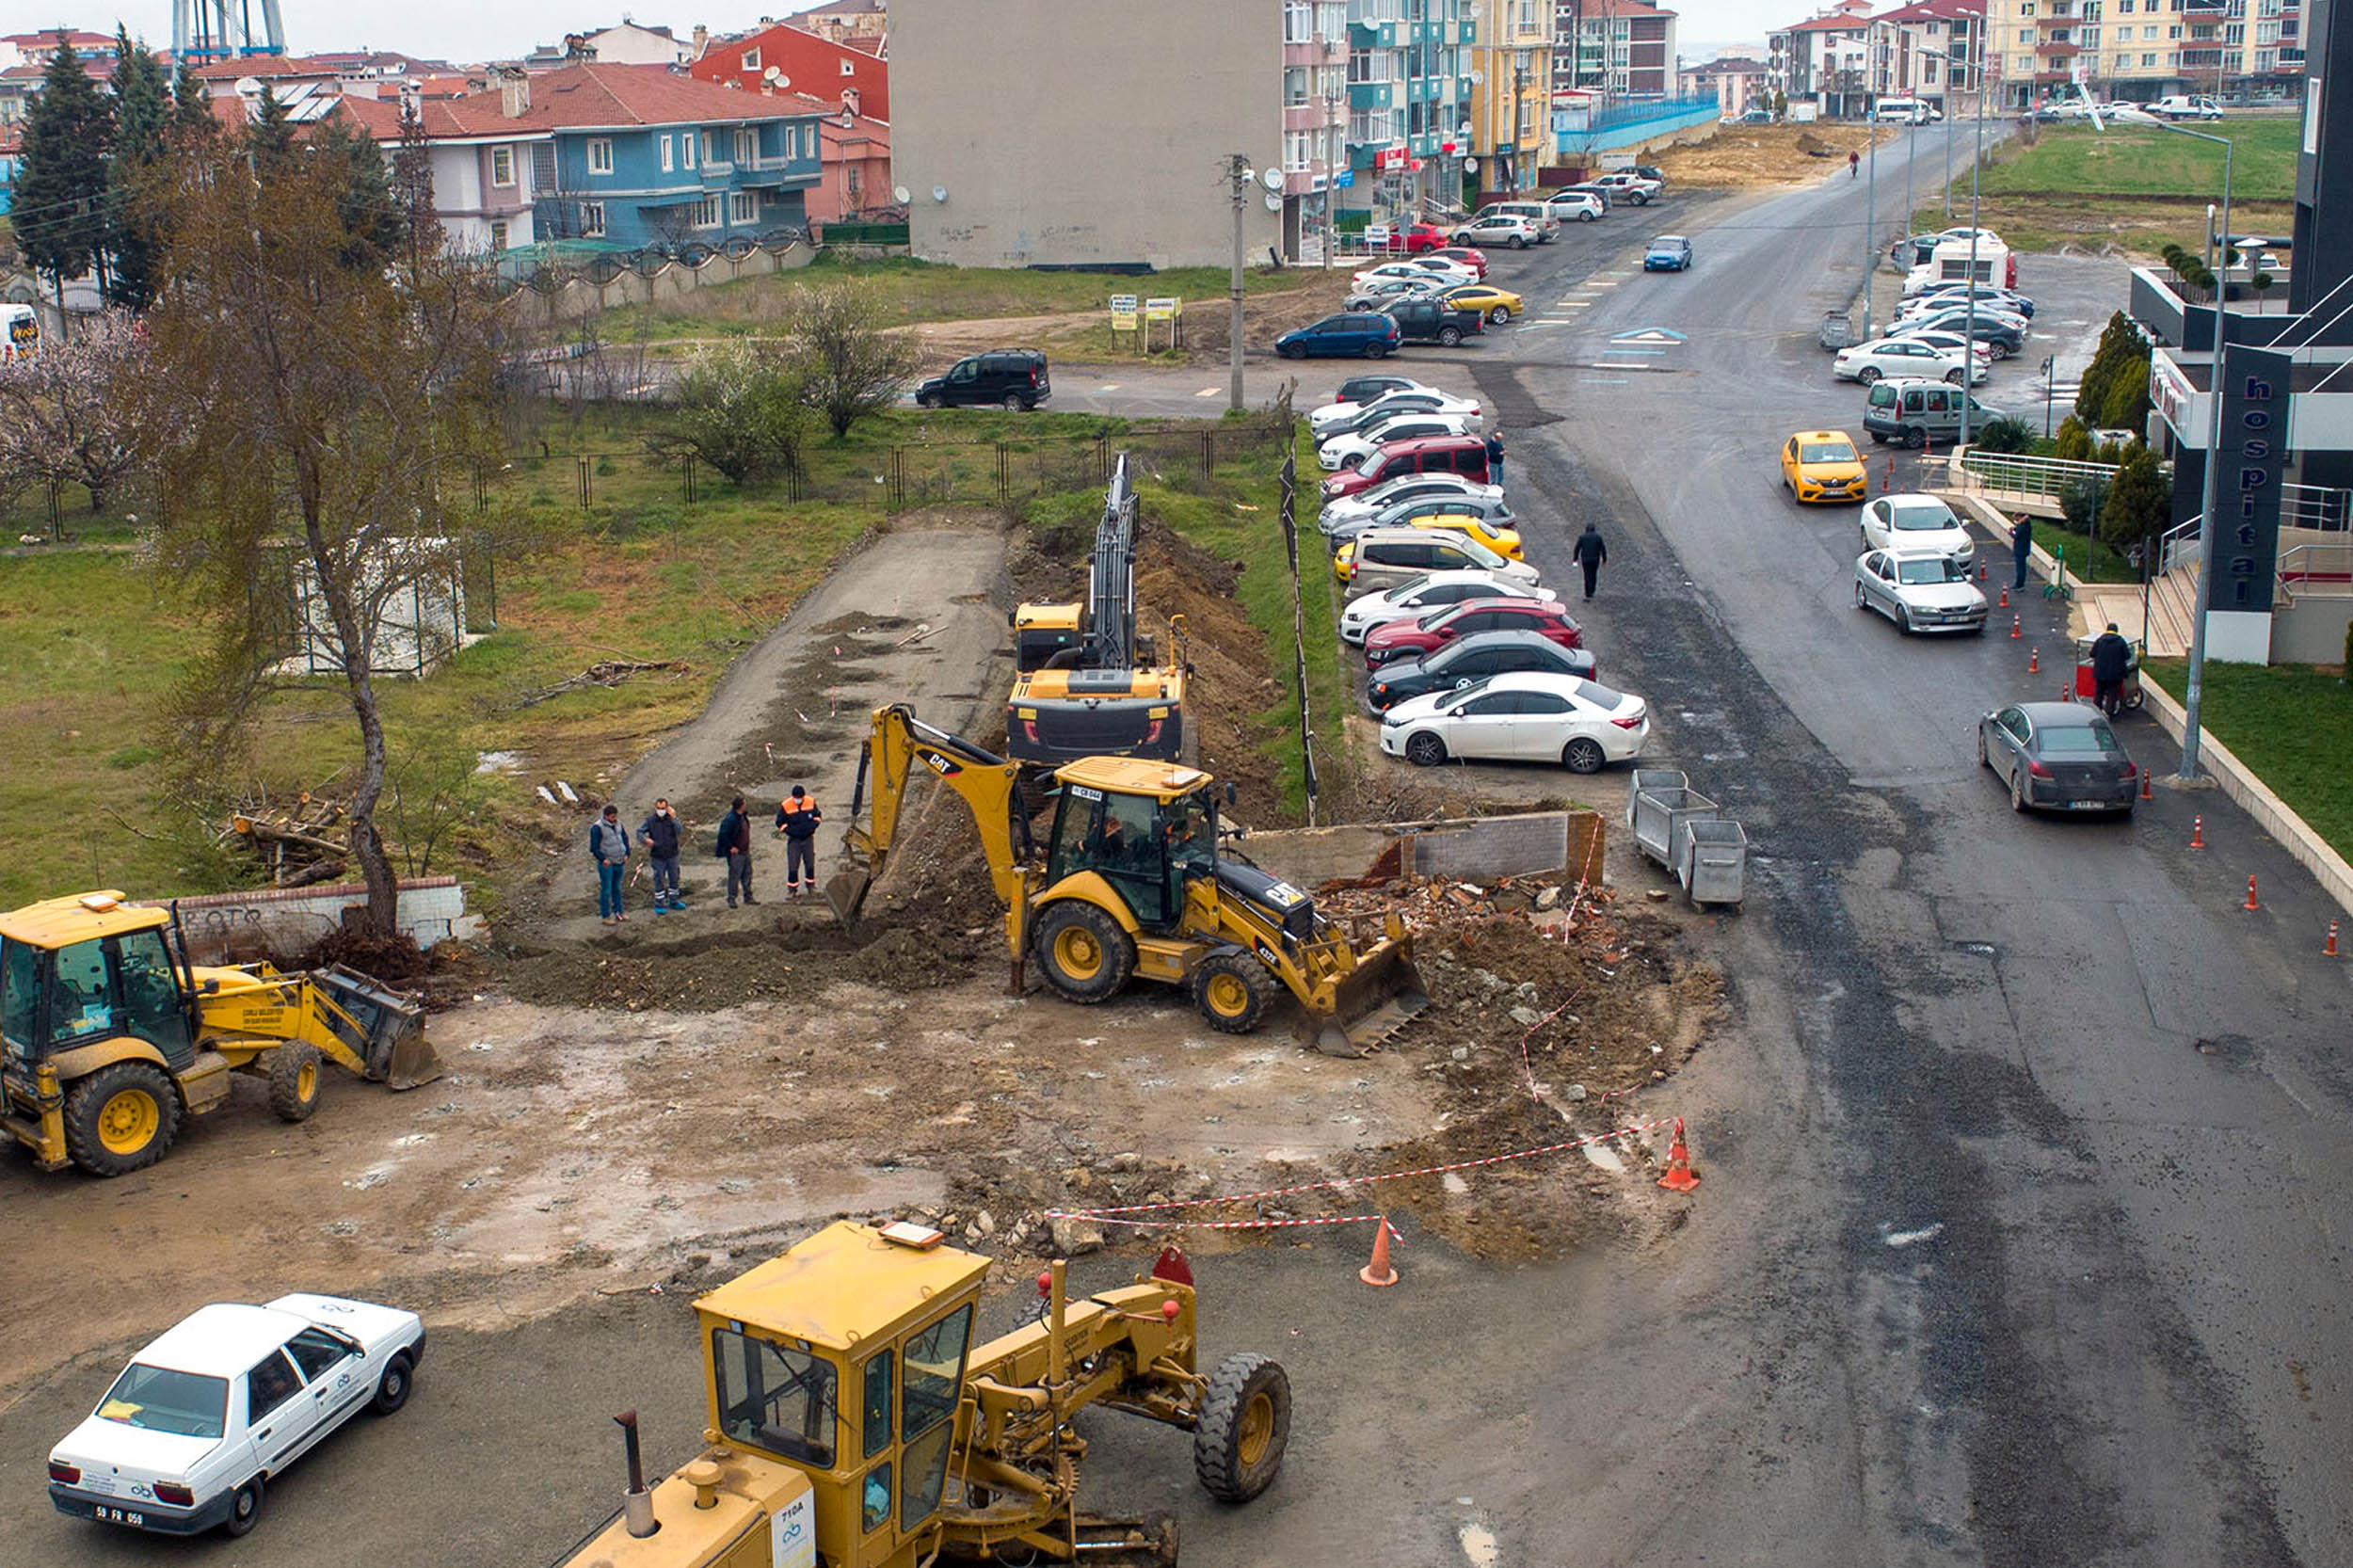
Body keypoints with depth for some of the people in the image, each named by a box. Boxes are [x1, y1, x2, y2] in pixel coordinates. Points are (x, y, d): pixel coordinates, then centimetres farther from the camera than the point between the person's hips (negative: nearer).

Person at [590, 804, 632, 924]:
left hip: (619, 863, 6)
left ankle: (618, 912, 26)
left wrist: (626, 854, 8)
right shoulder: (597, 827, -15)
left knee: (617, 889, 16)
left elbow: (625, 838, 18)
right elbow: (594, 847, -13)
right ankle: (606, 917, 5)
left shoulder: (618, 824, 5)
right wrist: (603, 859, -19)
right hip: (606, 864, -6)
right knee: (606, 890, -1)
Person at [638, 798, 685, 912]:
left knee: (674, 879, 13)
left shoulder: (672, 819, -5)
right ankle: (659, 905, 13)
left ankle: (673, 902, 29)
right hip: (658, 857, -2)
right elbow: (639, 831, -11)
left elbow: (678, 830, -21)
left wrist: (672, 818, -32)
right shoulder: (650, 821, -5)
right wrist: (645, 839, -30)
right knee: (659, 881, 3)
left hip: (672, 855, 2)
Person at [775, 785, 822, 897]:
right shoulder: (785, 806, -12)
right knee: (792, 865, -4)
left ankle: (811, 885, 26)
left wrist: (812, 826, -7)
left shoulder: (811, 803, -5)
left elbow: (818, 816, 10)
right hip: (794, 840, -2)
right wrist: (791, 831, -13)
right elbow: (780, 823, -3)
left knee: (810, 863, 11)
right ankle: (792, 889, 4)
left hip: (808, 838, 2)